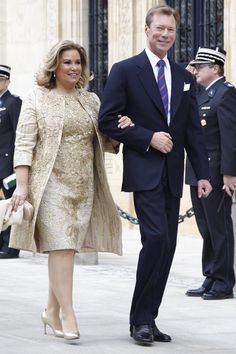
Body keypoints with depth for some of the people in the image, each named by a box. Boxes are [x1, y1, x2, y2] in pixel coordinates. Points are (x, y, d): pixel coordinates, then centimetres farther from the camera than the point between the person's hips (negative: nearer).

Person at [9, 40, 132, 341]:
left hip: (83, 186, 5)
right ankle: (67, 315, -13)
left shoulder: (91, 101, 15)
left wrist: (120, 129, -5)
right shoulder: (37, 99, 3)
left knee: (66, 247, 7)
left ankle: (52, 310, 19)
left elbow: (105, 143, 18)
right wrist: (21, 186, -12)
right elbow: (24, 144, -3)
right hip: (51, 183, -5)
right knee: (60, 245, -12)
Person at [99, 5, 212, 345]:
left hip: (172, 175, 6)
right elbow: (107, 120, -6)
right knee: (156, 238, -18)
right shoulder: (125, 71, -1)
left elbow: (193, 129, 14)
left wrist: (202, 173, 6)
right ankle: (141, 319, -8)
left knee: (167, 247, 4)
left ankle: (147, 319, 12)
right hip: (144, 171, -6)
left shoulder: (183, 77, 15)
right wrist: (148, 138, -13)